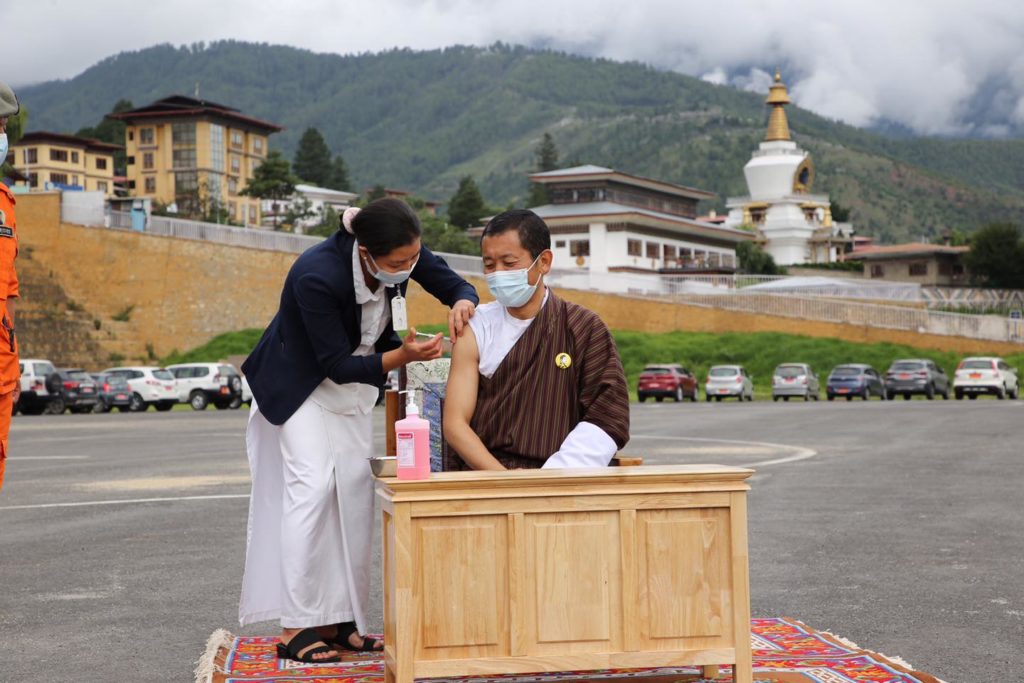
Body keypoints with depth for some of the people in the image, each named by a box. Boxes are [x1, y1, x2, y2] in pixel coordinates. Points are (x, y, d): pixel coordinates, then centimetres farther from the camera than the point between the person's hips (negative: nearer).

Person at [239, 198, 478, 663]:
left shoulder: (405, 253, -21)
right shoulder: (317, 276, -37)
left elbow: (455, 285, -7)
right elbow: (336, 364, -30)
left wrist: (462, 305, -31)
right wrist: (402, 356, -41)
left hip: (353, 381, 6)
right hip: (300, 383, -6)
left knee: (354, 489, 1)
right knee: (313, 485, -17)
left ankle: (339, 619, 5)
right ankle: (295, 629, -13)